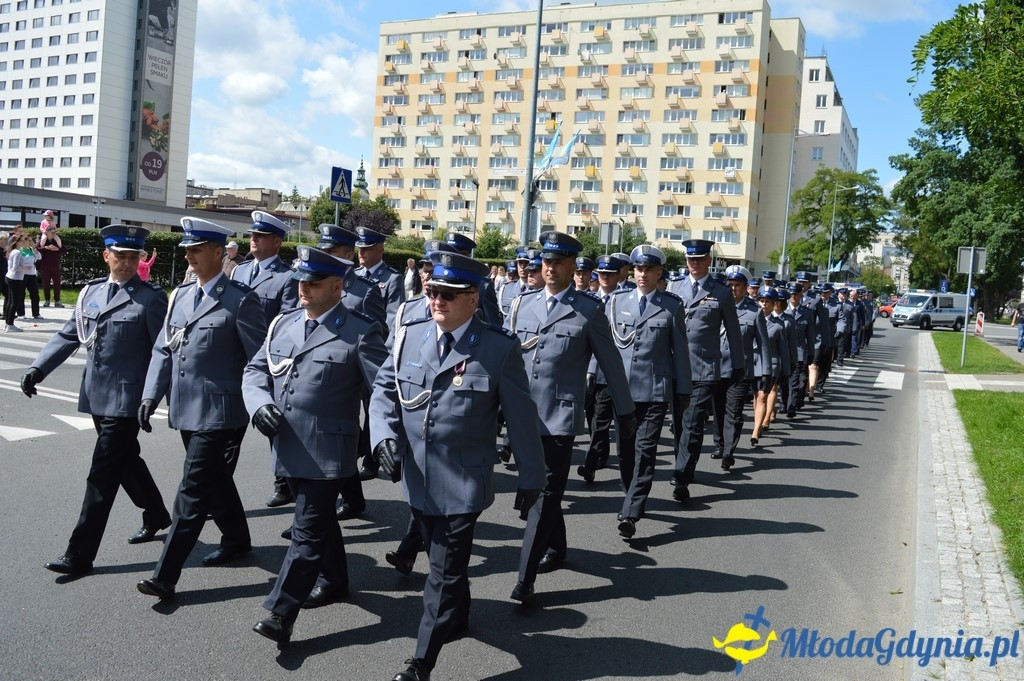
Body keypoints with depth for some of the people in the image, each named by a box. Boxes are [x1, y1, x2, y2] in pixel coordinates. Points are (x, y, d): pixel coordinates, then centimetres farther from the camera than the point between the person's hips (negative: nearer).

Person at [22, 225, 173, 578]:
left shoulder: (151, 297, -9)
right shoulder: (91, 291, 9)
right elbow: (69, 335, 12)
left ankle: (80, 554, 5)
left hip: (126, 400, -6)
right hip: (97, 396, 7)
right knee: (126, 461, 20)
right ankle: (156, 516, 41)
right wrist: (38, 367, 0)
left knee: (102, 475, -3)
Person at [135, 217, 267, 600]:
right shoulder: (180, 296, 11)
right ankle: (237, 539, 39)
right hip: (185, 409, 8)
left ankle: (165, 576, -2)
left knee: (194, 490, -6)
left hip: (217, 411, -7)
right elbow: (164, 349, 13)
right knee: (214, 481, 20)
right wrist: (150, 396, 4)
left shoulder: (240, 300, -10)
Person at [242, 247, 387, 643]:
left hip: (327, 450, -6)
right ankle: (334, 581, 41)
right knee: (319, 519, 22)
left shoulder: (360, 332, -10)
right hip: (289, 447, 6)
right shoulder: (283, 324, 8)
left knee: (308, 531, -2)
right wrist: (259, 403, -6)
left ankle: (281, 613, 5)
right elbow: (255, 370, 14)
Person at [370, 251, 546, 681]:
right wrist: (385, 435, -10)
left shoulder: (500, 349, -11)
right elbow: (384, 389, 8)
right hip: (417, 479, 5)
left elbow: (521, 418, -5)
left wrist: (531, 478, 1)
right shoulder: (409, 337, -1)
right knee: (443, 560, 23)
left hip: (462, 482, -4)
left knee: (445, 572, 0)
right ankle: (457, 618, 47)